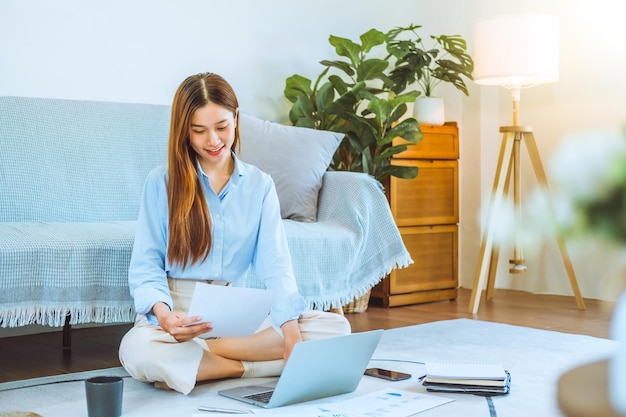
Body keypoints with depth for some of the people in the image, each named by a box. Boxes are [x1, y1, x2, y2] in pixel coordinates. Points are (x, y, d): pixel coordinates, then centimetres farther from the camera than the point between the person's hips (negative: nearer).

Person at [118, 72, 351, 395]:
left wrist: (291, 330, -22)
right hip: (179, 311, -2)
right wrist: (163, 313, -27)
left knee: (337, 327, -19)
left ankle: (191, 355, -20)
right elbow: (145, 266, -4)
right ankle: (255, 363, -19)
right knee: (138, 350, -37)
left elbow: (274, 264, -4)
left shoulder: (260, 185, 6)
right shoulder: (161, 182, 0)